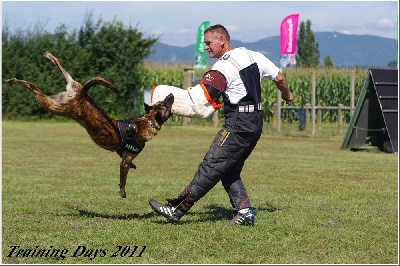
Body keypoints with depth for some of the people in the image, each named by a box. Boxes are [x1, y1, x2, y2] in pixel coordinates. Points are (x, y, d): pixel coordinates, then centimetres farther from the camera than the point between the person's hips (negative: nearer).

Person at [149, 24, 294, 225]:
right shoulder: (254, 56, 10)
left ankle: (176, 210, -9)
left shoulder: (223, 68, -14)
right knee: (230, 171, 14)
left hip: (238, 125, -9)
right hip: (256, 123, 9)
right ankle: (244, 211, 5)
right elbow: (279, 78, 17)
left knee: (210, 168, -9)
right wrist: (287, 95, 36)